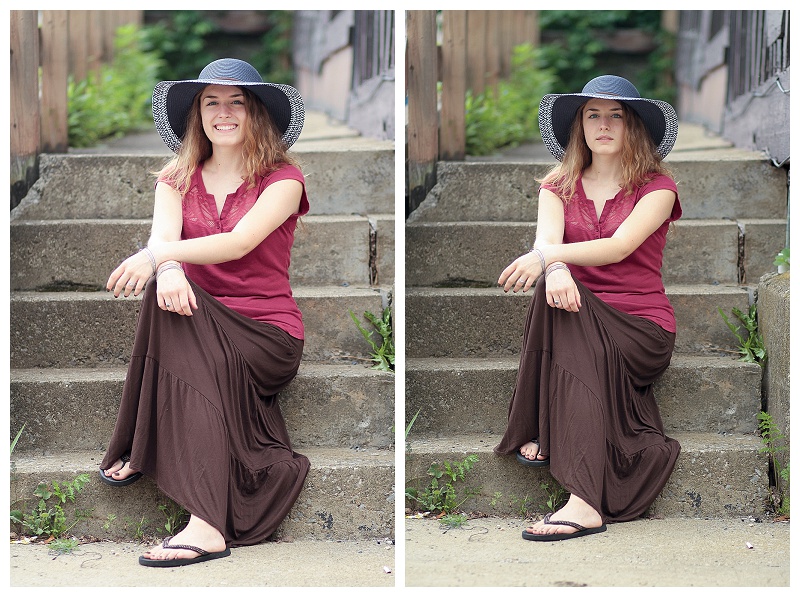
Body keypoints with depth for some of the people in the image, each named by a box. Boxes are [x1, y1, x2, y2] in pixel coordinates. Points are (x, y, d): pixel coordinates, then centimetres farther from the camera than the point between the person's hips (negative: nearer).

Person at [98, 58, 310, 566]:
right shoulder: (178, 179, 13)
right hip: (203, 328, 3)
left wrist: (156, 256, -32)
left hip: (268, 334, -3)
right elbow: (163, 237, -9)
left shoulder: (282, 178, -1)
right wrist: (168, 268, -34)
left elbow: (239, 242, -19)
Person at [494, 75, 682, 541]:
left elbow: (618, 247, -17)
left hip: (641, 328, -3)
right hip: (581, 321, 3)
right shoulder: (559, 187, 14)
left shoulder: (656, 186, 3)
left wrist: (546, 256, -33)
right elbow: (547, 241, -9)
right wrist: (555, 268, -35)